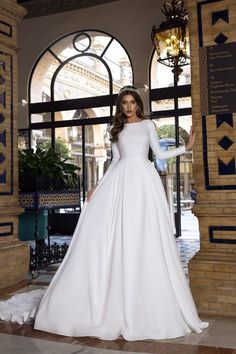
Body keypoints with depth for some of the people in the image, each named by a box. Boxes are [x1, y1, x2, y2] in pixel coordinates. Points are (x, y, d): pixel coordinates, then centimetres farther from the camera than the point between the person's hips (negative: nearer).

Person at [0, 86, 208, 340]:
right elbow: (115, 162, 15)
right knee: (109, 234, -9)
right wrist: (98, 186, 7)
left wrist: (186, 148, -1)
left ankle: (148, 308, 4)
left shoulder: (148, 124, 14)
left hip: (143, 179, -2)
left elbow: (159, 153, 10)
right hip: (121, 181, 2)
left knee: (145, 238, -6)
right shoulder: (116, 130, 19)